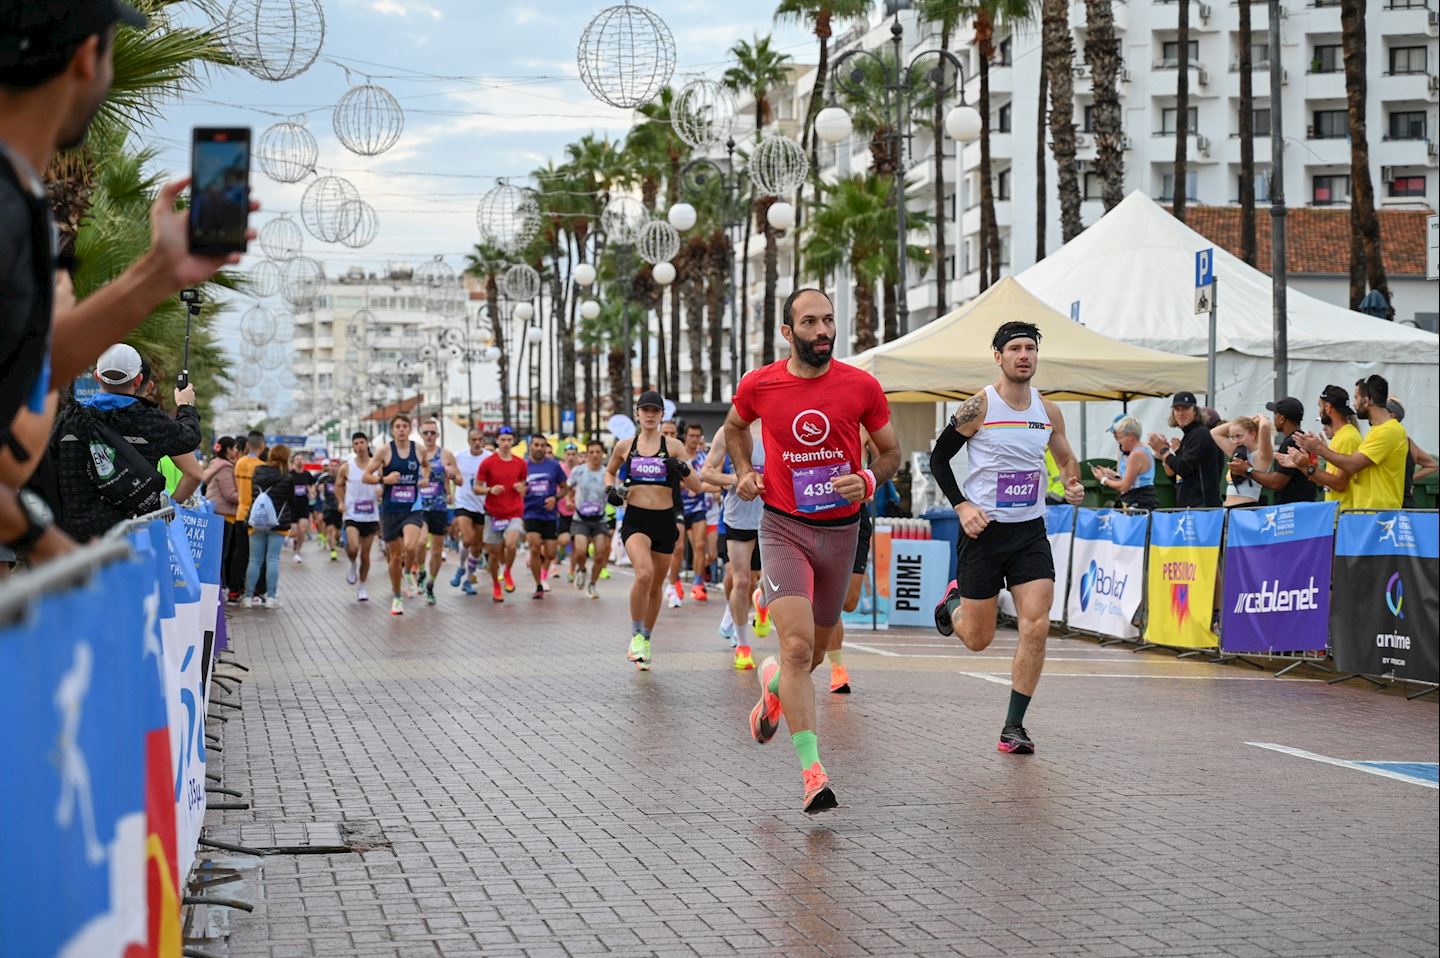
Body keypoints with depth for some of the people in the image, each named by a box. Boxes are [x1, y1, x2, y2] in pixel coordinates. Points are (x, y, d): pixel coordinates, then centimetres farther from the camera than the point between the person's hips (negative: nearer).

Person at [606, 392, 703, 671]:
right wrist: (611, 489, 4)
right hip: (635, 520, -1)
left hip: (664, 521, 1)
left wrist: (683, 469, -21)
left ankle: (646, 641, 32)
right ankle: (636, 636, -11)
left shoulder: (673, 446, 1)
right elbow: (610, 472, 25)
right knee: (644, 574, -27)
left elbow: (696, 487, -1)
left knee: (655, 586, 11)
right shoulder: (625, 446, 5)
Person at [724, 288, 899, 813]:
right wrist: (744, 471, 2)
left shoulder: (862, 386, -6)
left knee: (815, 652, 16)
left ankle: (774, 684, 52)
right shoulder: (757, 385, -5)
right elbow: (735, 426, 18)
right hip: (783, 528, -2)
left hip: (841, 531, 2)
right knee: (798, 646, -18)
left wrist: (867, 481, -14)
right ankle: (812, 771, -17)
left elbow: (891, 452, 6)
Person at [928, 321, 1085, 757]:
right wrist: (961, 505, -12)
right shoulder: (979, 407, -9)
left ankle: (1014, 727, -1)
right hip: (984, 529, -3)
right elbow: (938, 458, -2)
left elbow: (1066, 458, 21)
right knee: (978, 639, 5)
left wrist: (1073, 485, 0)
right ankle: (954, 603, 42)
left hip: (1030, 532, 3)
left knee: (1036, 627, -11)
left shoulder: (1048, 411, 5)